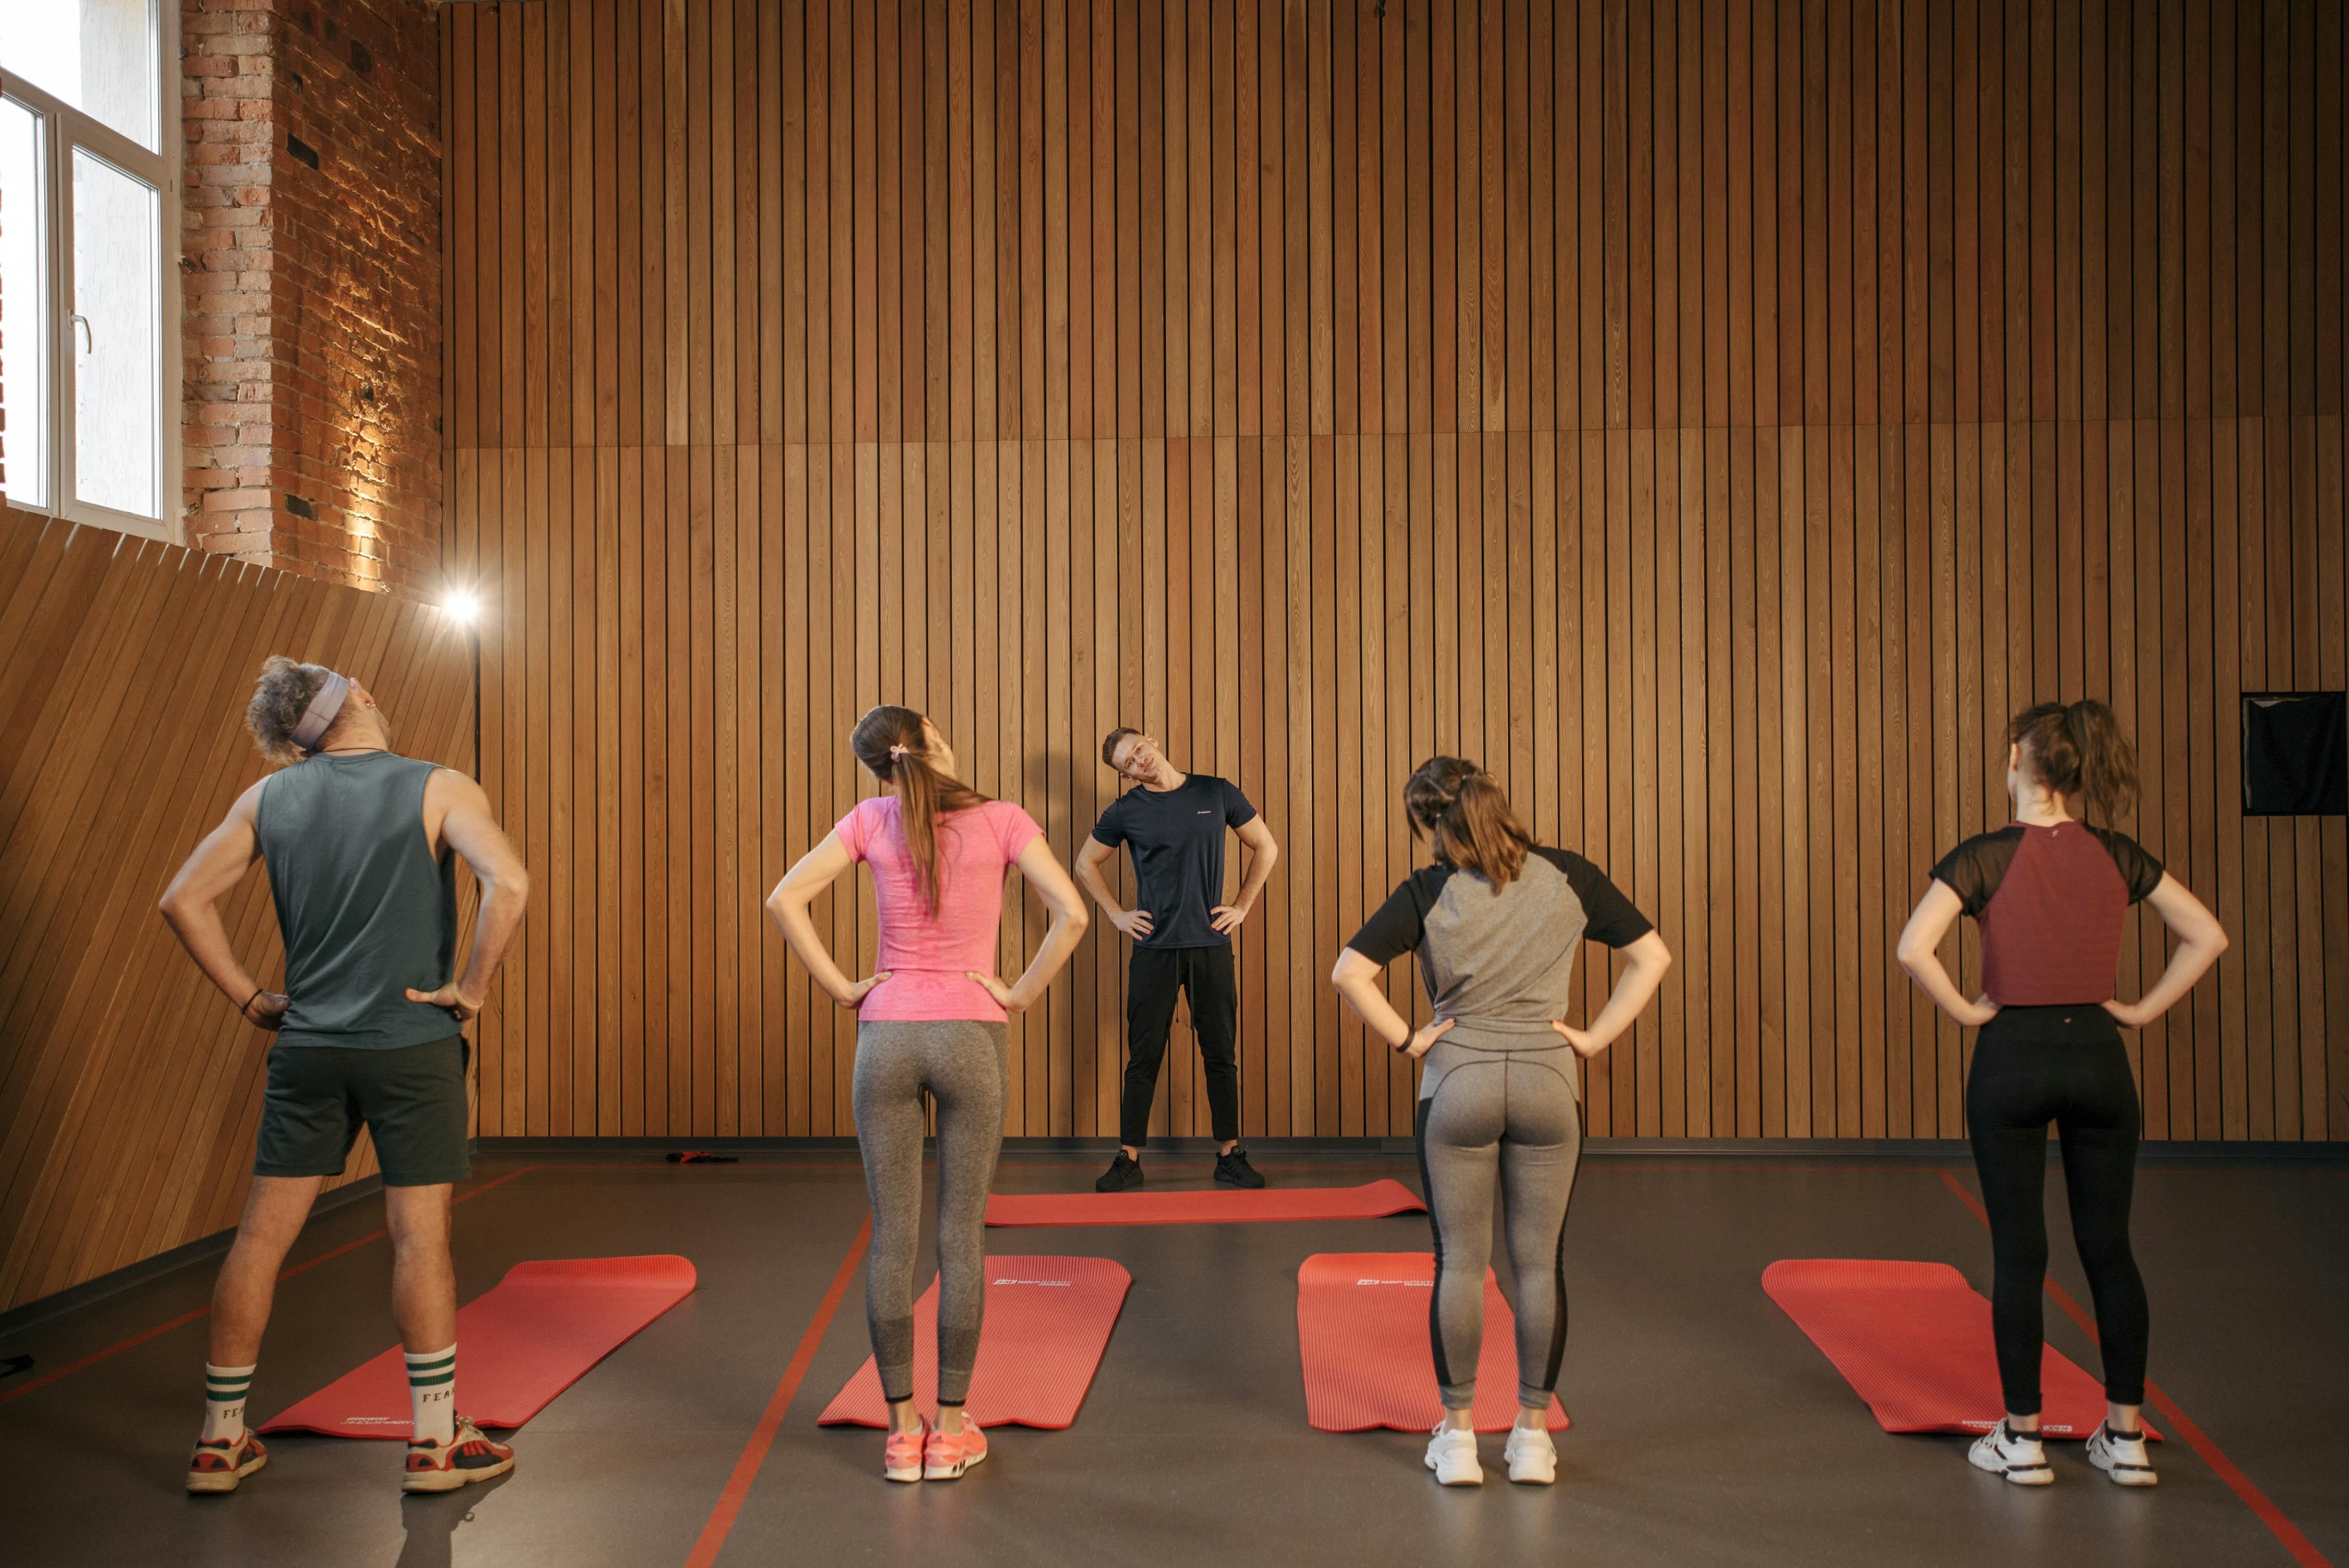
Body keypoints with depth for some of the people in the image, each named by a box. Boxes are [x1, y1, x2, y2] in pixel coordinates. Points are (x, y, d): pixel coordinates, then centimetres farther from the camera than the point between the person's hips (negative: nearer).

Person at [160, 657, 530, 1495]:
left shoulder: (270, 797, 6)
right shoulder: (438, 789, -6)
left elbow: (184, 900, 5)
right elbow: (510, 883, -21)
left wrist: (249, 998, 9)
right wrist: (473, 987, -11)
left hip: (307, 1045, 4)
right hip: (412, 1042, -4)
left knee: (262, 1233, 10)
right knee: (419, 1237, 2)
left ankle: (220, 1440, 19)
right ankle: (435, 1441, 9)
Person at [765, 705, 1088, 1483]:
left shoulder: (874, 818, 3)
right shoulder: (1002, 819, -2)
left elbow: (785, 899, -4)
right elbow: (1072, 913, -13)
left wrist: (842, 989, 0)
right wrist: (1019, 996, -5)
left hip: (886, 1037, 2)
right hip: (971, 1037, -1)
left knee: (892, 1237, 7)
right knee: (961, 1236, 6)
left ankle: (901, 1430, 12)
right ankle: (949, 1430, 11)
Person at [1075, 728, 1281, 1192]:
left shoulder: (1217, 794, 2)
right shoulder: (1126, 811, 1)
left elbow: (1266, 848, 11)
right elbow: (1086, 864, 14)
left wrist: (1242, 907, 4)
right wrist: (1117, 915, 5)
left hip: (1211, 945, 1)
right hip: (1154, 949, -1)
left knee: (1221, 1056, 6)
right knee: (1144, 1058, 2)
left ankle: (1229, 1157, 15)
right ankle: (1128, 1161, 10)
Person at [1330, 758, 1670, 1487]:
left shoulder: (1429, 893, -9)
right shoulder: (1570, 878, -2)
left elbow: (1349, 973, -15)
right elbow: (1653, 956, 1)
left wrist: (1407, 1040, -5)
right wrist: (1595, 1037, 1)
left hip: (1457, 1086, -1)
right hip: (1547, 1084, 2)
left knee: (1459, 1262, 8)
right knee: (1540, 1263, 11)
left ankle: (1457, 1435, 16)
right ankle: (1533, 1435, 19)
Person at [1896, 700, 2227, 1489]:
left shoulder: (1984, 856, -10)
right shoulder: (2117, 856, 2)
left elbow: (1913, 949, -21)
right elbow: (2208, 936, 4)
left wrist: (1967, 1011, -8)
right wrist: (2144, 1009, 5)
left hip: (2013, 1058, -3)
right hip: (2098, 1056, 3)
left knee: (2019, 1252, 4)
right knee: (2109, 1247, 11)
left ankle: (2022, 1439, 11)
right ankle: (2126, 1436, 17)